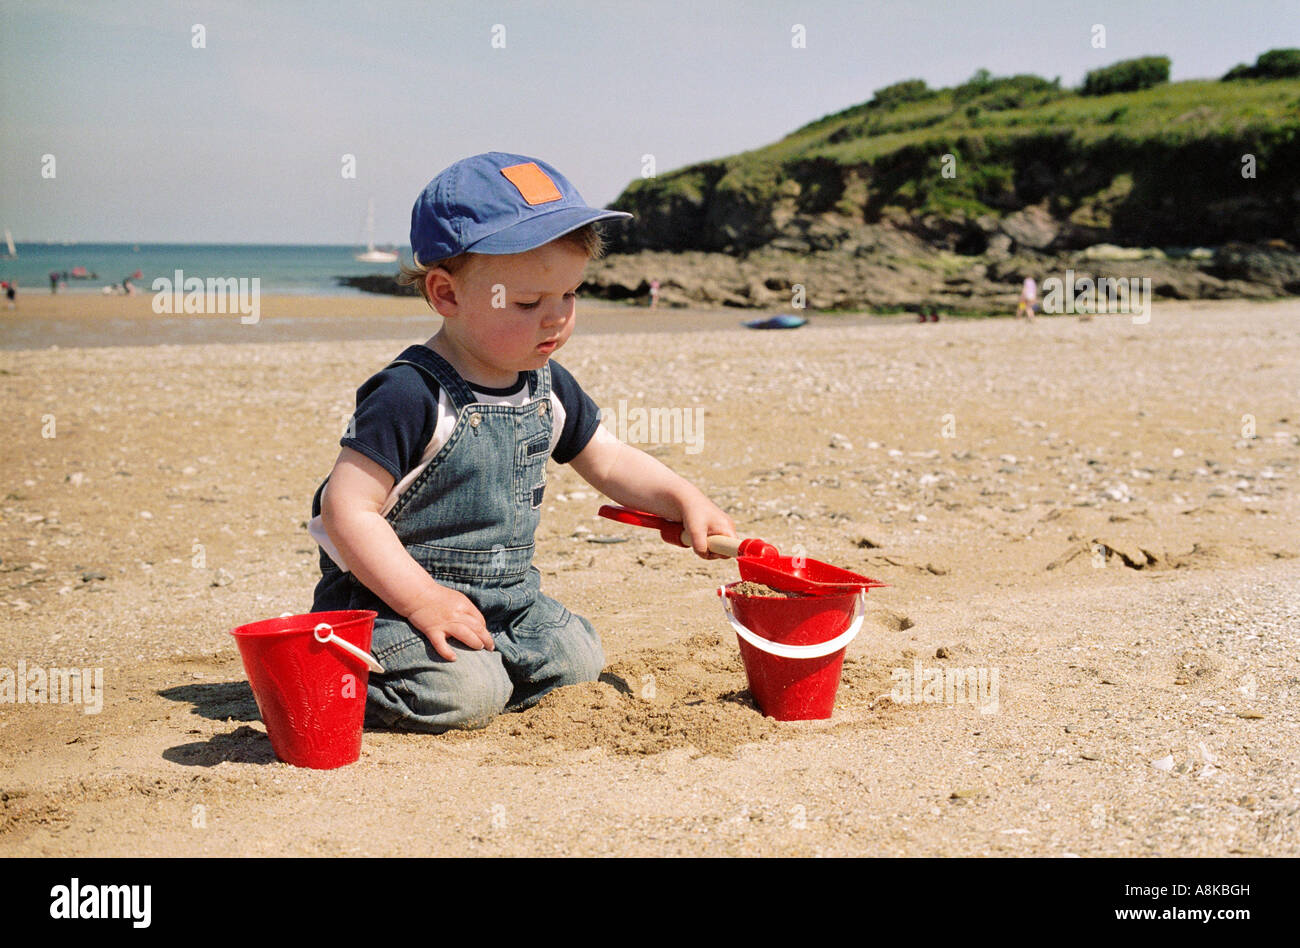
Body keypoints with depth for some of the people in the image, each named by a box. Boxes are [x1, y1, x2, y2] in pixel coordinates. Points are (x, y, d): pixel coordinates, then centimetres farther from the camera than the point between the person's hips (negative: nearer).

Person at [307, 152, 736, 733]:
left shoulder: (547, 386, 3)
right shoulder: (411, 396, -22)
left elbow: (608, 463, 17)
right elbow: (347, 510, -23)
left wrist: (683, 499, 0)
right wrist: (421, 600, -28)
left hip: (506, 599, 8)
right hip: (389, 601, -8)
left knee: (578, 661, 2)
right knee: (464, 694, -25)